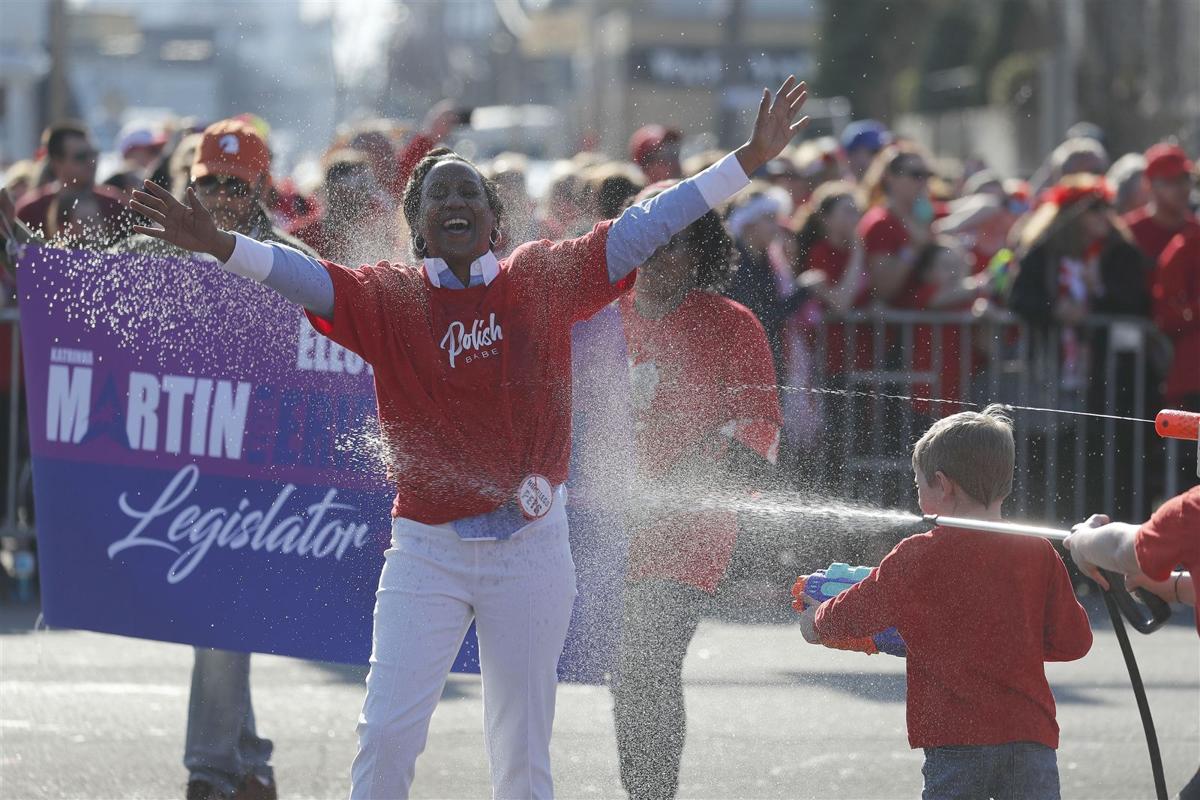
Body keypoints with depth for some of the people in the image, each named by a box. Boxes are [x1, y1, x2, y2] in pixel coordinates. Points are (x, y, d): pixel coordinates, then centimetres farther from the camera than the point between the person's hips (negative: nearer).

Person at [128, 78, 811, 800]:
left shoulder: (544, 279, 4)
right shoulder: (388, 297, 1)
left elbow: (646, 226, 4)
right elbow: (305, 278, -13)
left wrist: (751, 160, 1)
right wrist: (220, 246, -31)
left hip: (531, 552, 1)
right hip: (426, 554, -1)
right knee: (389, 731, -8)